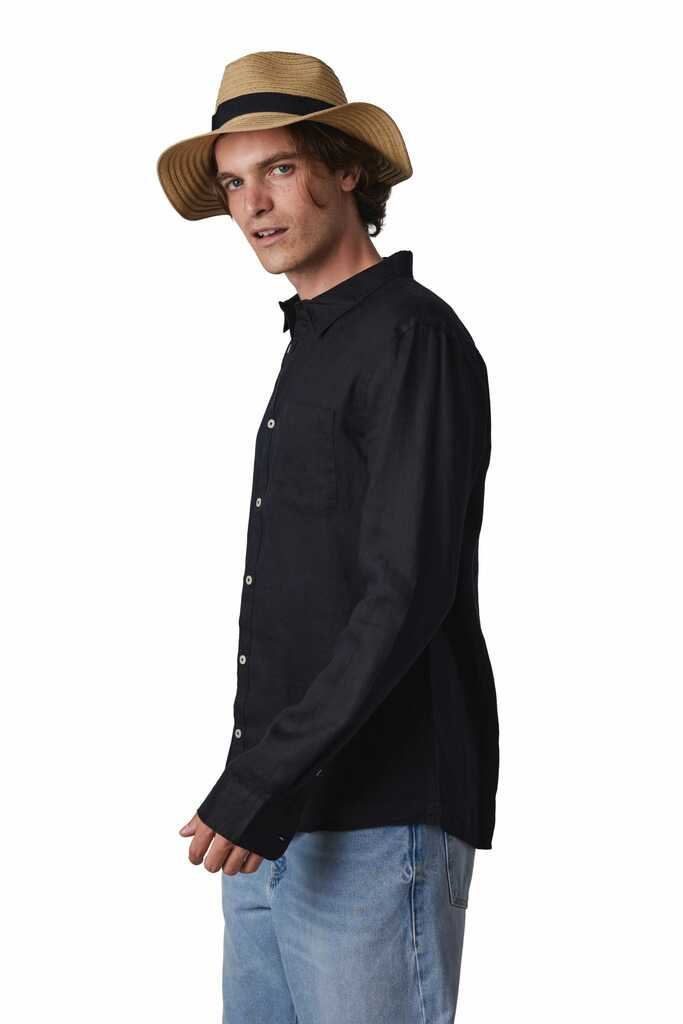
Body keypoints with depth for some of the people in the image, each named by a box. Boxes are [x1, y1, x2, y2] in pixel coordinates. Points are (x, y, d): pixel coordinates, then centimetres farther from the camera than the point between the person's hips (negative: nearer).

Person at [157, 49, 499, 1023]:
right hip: (275, 827, 9)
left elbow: (409, 591, -18)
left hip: (376, 827, -9)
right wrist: (255, 790, 18)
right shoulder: (313, 346, 19)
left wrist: (265, 779, -21)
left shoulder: (413, 335, -9)